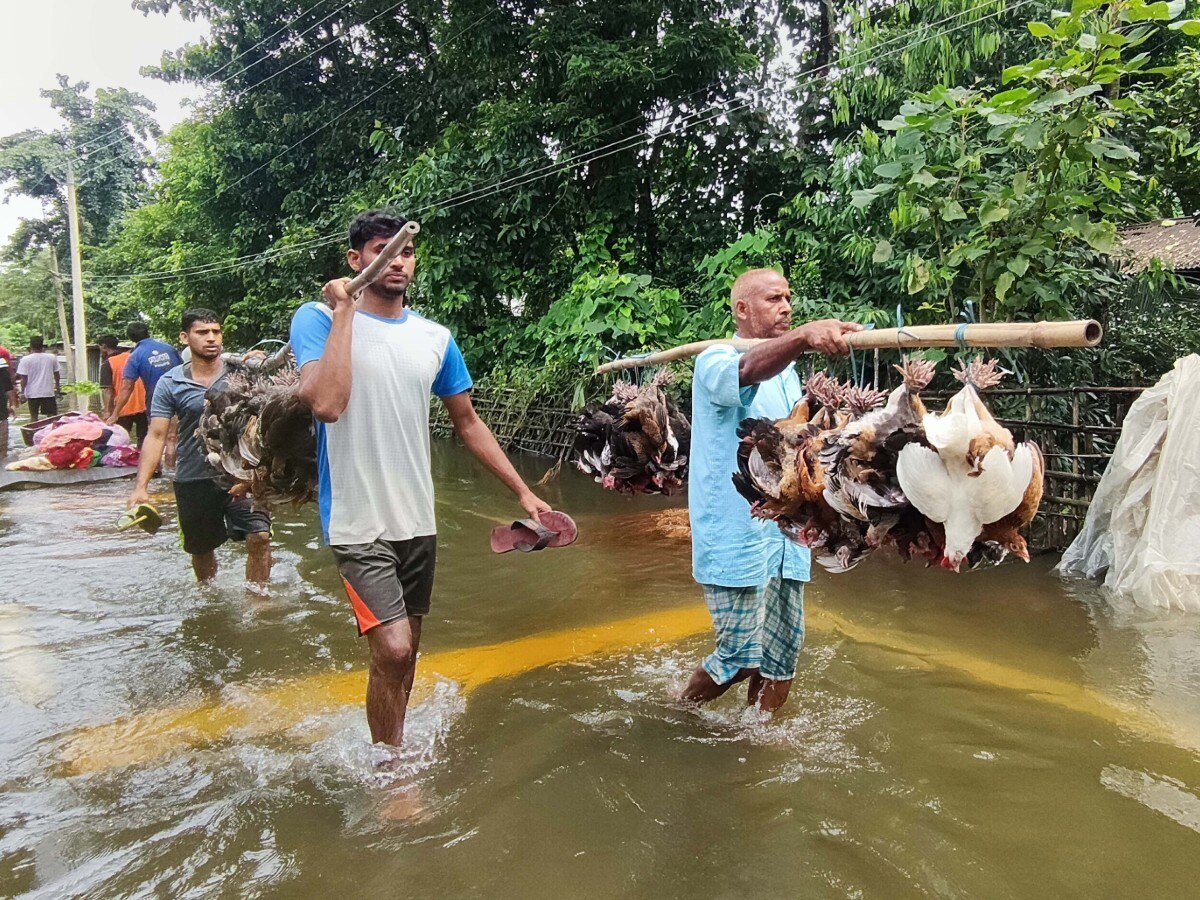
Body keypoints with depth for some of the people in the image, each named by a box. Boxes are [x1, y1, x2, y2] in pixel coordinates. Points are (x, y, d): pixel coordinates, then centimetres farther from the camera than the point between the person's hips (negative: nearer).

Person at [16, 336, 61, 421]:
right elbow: (57, 374, 9)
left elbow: (23, 378, -8)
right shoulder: (52, 357, -1)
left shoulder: (25, 359, -7)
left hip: (32, 393, -1)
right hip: (48, 392, 1)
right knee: (52, 416, 6)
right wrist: (57, 386, 25)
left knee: (34, 416, 10)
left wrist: (23, 391, 3)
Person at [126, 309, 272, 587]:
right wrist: (141, 487, -11)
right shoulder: (170, 383, -1)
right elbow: (156, 435, -3)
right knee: (201, 548, 17)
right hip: (193, 480, 1)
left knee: (259, 536, -15)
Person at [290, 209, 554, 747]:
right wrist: (344, 312, -17)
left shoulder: (435, 338, 6)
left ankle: (390, 754, 39)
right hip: (358, 523, -5)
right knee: (392, 649, -14)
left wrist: (522, 491, 8)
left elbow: (468, 423, 12)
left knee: (405, 651, 16)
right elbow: (327, 404, -25)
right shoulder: (318, 320, -7)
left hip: (417, 521, 5)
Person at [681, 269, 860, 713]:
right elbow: (747, 371, -37)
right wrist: (804, 335, -54)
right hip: (735, 537, -8)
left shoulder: (787, 369, 16)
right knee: (742, 657, -2)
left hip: (784, 535, 8)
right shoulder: (716, 362, -10)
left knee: (782, 652, 11)